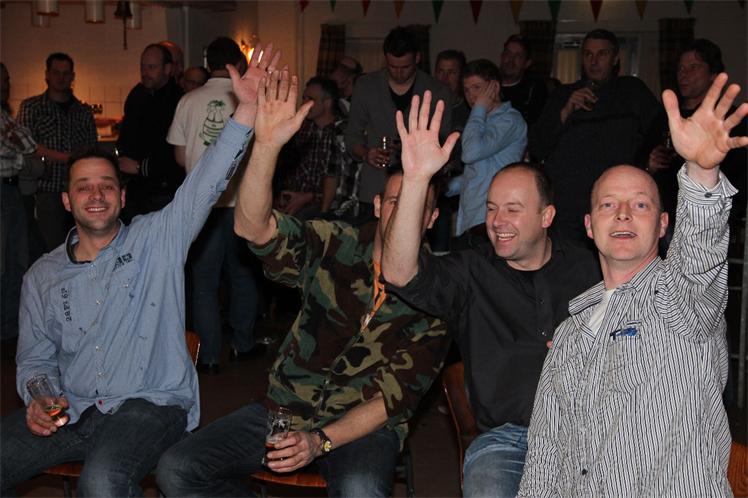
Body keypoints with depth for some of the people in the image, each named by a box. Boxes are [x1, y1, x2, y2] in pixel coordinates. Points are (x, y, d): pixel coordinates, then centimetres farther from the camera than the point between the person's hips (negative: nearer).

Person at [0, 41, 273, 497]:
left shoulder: (156, 240, 4)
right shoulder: (43, 276, 13)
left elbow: (206, 184, -9)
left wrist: (247, 108, -22)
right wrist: (38, 399, -7)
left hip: (150, 404, -4)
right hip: (71, 412, 4)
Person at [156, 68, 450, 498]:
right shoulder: (334, 246, -2)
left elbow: (397, 393, -10)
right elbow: (254, 227, -20)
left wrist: (321, 441, -23)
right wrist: (268, 144, -35)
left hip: (365, 425, -3)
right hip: (286, 408, 3)